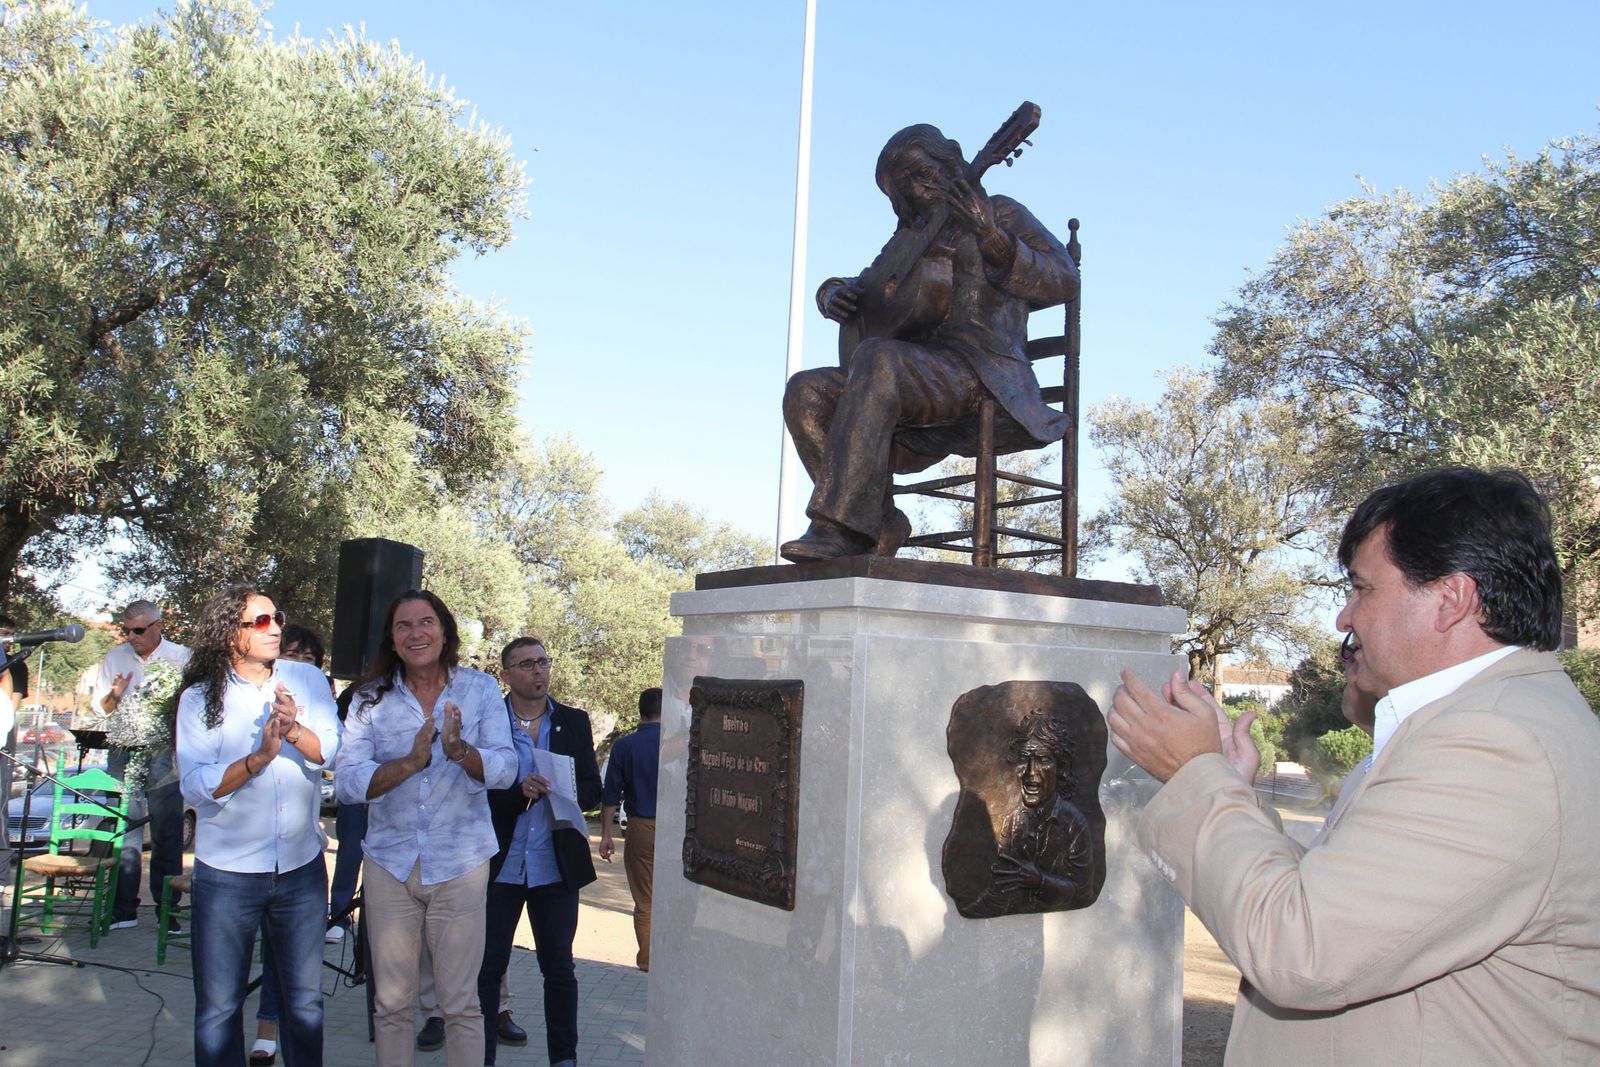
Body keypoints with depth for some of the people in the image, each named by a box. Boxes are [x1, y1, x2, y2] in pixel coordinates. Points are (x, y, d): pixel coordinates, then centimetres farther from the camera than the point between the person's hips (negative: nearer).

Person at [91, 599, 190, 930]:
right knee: (122, 831, 3)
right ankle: (123, 911, 11)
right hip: (124, 755, 3)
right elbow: (98, 707, 14)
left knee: (167, 835, 1)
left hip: (165, 756, -3)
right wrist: (114, 697, -6)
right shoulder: (115, 658, 12)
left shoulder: (182, 657, 1)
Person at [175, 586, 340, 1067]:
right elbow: (196, 786, -14)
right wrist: (258, 758, -29)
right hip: (227, 873, -2)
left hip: (301, 868, 2)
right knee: (218, 1007, 8)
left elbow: (330, 750, -10)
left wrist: (294, 730, -30)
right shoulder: (200, 697, -5)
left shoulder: (307, 679, 1)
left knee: (306, 999, 12)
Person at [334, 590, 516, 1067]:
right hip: (390, 863, 1)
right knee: (391, 1004, 12)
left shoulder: (481, 689, -1)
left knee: (460, 1005, 6)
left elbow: (505, 769, -10)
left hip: (459, 864, -1)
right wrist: (410, 762, -25)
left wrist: (460, 750, -30)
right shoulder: (371, 697, 1)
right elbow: (345, 782, -9)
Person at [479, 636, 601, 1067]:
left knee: (559, 966, 11)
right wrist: (518, 792, -24)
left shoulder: (574, 723, 7)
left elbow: (592, 790, 6)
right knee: (488, 964, 5)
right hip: (500, 864, -2)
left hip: (556, 865, 2)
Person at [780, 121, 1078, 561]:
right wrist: (835, 293, 8)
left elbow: (1063, 281, -3)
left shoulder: (1000, 215, 12)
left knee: (877, 358, -35)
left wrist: (992, 239, -17)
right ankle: (879, 525, -21)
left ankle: (842, 525, -42)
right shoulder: (909, 236, 28)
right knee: (806, 393, -15)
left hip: (982, 374, -7)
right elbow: (866, 288, 33)